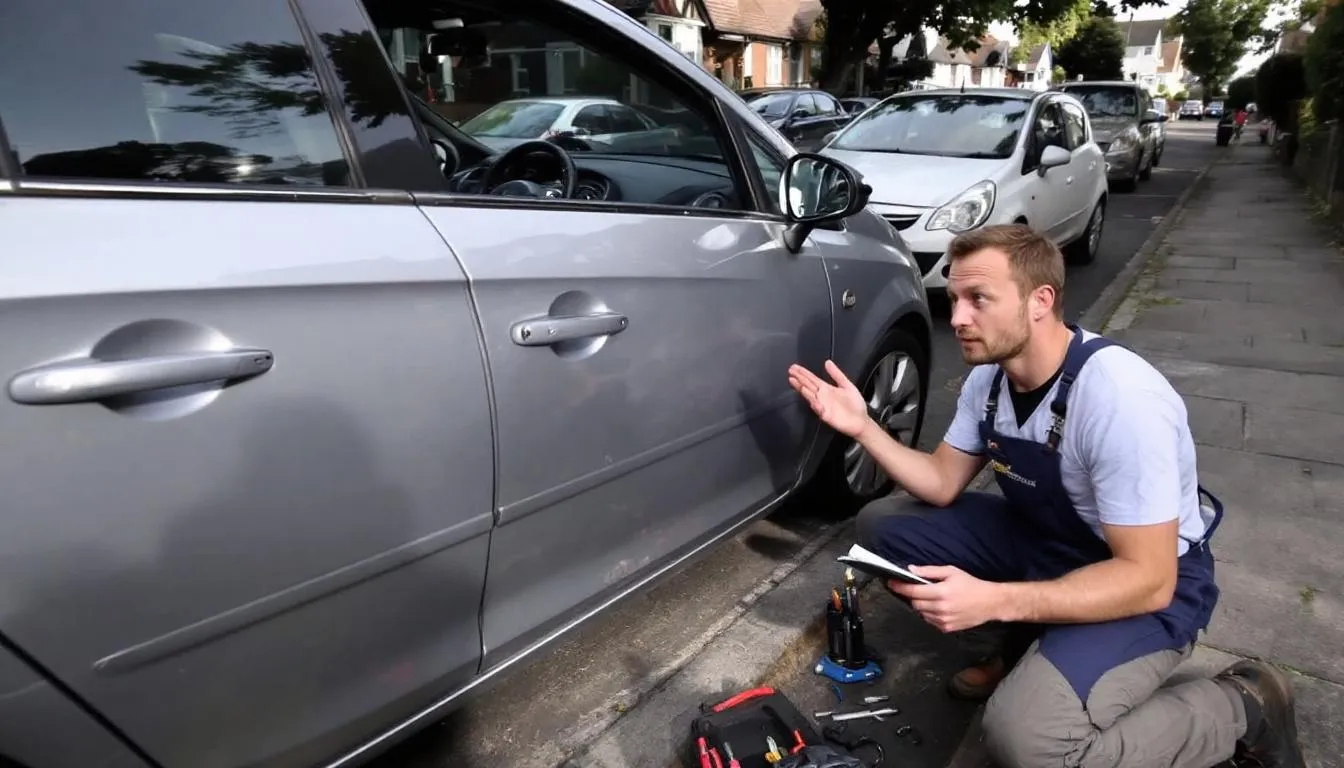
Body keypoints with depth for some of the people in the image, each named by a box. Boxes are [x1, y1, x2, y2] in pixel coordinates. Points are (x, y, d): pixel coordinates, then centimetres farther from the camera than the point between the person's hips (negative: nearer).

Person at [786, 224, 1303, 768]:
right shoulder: (988, 376, -6)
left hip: (1148, 583, -7)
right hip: (1042, 541, 8)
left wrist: (993, 601, -39)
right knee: (882, 526, -3)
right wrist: (863, 427, -13)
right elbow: (943, 485, 2)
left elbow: (1147, 579, -29)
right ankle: (1031, 646, 11)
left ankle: (1244, 706, -3)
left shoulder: (1121, 399, -31)